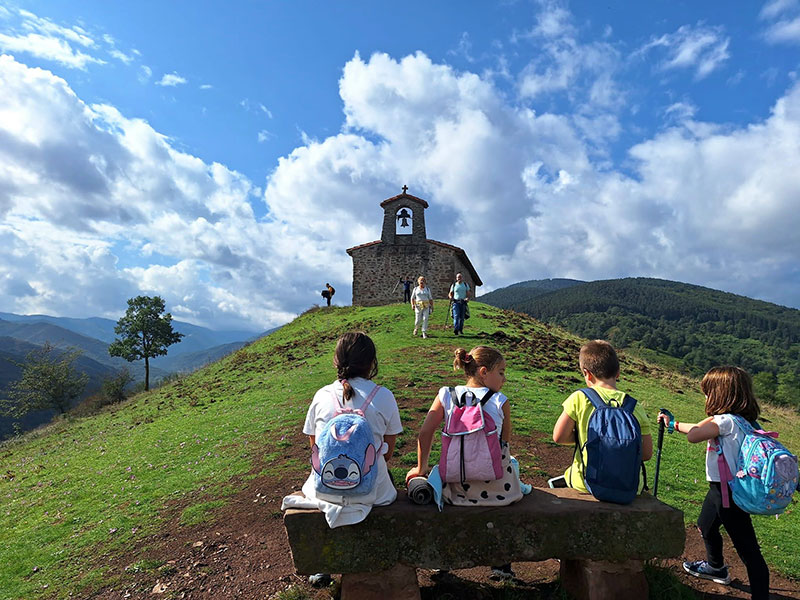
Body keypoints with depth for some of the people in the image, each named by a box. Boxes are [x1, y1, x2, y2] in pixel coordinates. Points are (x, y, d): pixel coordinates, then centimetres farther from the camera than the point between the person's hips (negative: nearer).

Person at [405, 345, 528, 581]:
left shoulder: (446, 395, -3)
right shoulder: (500, 401, -7)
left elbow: (425, 433, -4)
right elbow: (505, 442, 1)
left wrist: (421, 468, 8)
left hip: (457, 487, 2)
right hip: (496, 486, -1)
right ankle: (502, 563, 38)